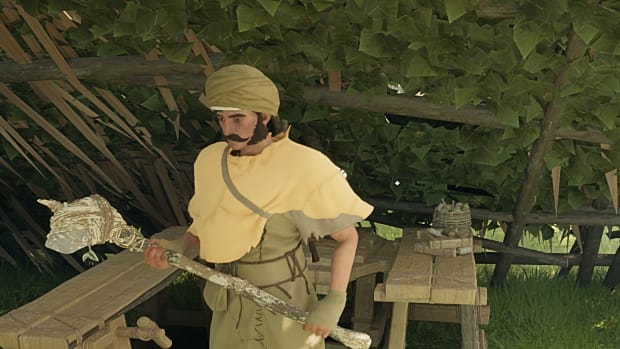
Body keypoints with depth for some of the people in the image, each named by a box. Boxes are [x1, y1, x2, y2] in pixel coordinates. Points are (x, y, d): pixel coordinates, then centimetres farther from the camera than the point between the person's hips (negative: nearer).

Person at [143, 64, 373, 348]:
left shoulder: (304, 168, -22)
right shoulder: (211, 160, -7)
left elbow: (348, 236, -11)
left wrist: (335, 302, -20)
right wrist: (178, 247, -11)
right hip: (233, 307, 5)